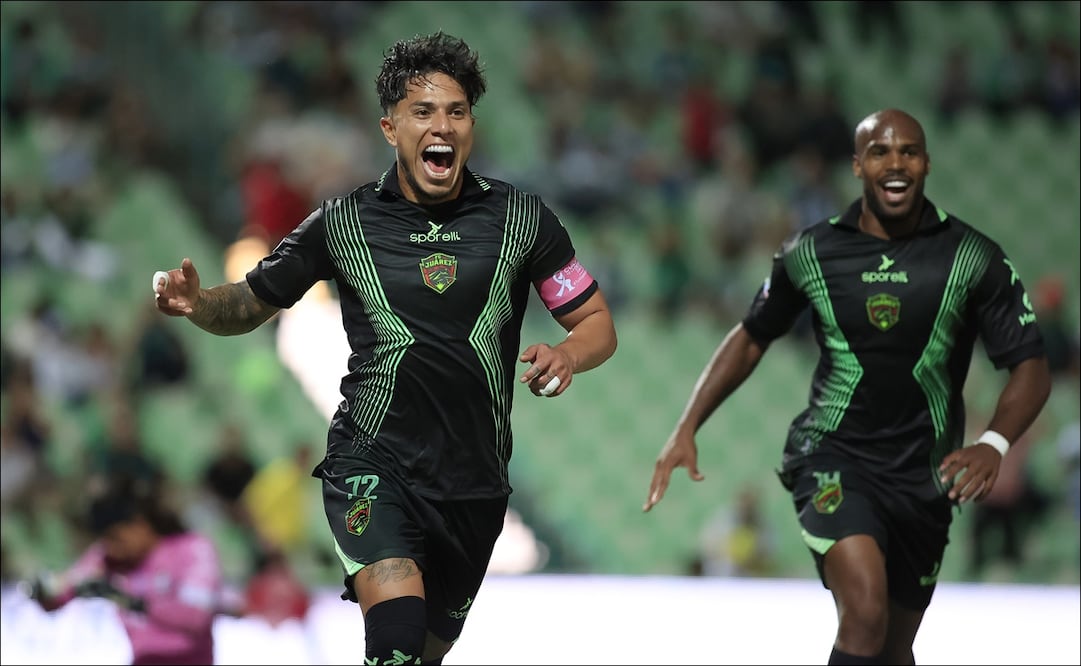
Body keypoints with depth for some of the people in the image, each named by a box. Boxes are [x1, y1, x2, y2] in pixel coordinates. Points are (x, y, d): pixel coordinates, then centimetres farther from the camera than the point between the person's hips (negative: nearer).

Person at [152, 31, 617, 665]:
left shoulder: (522, 217, 2)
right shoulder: (344, 222, 0)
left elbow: (598, 323, 7)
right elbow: (250, 305, 10)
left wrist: (568, 355, -17)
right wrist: (196, 302, -12)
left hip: (476, 476, 3)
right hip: (373, 461, -3)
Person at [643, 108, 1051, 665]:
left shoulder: (973, 259, -5)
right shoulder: (809, 253, -2)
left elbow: (1031, 368, -5)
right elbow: (751, 337, 13)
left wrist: (993, 445, -24)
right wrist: (686, 429, 6)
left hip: (924, 475, 2)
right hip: (833, 457, -2)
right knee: (866, 607, -28)